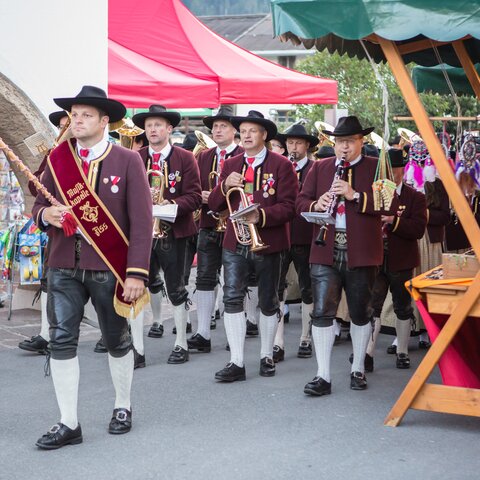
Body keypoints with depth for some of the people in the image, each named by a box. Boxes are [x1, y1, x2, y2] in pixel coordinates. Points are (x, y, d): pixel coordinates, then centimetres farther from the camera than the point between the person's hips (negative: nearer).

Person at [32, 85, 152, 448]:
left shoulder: (127, 161, -6)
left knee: (117, 340, 12)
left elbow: (141, 221, -10)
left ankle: (123, 408, 33)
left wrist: (137, 273, -16)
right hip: (64, 267, 3)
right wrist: (46, 214, -14)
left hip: (110, 268, -3)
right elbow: (39, 206, 11)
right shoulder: (57, 158, 5)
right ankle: (69, 424, 7)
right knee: (61, 341, -2)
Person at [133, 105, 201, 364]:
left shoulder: (185, 159, -3)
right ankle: (157, 321, 46)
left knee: (176, 287, -1)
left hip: (173, 231, -4)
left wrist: (171, 205, -24)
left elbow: (194, 196, -8)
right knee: (149, 281, 19)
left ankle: (181, 344, 6)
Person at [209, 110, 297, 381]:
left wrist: (262, 215, -25)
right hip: (235, 244, 3)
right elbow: (214, 205, 9)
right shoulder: (231, 165, 12)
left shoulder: (281, 165, -2)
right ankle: (236, 363, -5)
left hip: (268, 244, -3)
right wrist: (225, 186, -10)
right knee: (232, 299, -8)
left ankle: (267, 356, 25)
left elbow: (288, 207, -10)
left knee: (268, 302, 9)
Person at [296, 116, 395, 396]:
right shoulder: (320, 168, 12)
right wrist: (316, 205, -12)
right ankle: (323, 377, -1)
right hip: (325, 253, 1)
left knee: (361, 312, 10)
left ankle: (358, 369, 26)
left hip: (361, 254, -1)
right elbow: (301, 201, 10)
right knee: (322, 312, -5)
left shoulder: (376, 168, 3)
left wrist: (355, 195, -20)